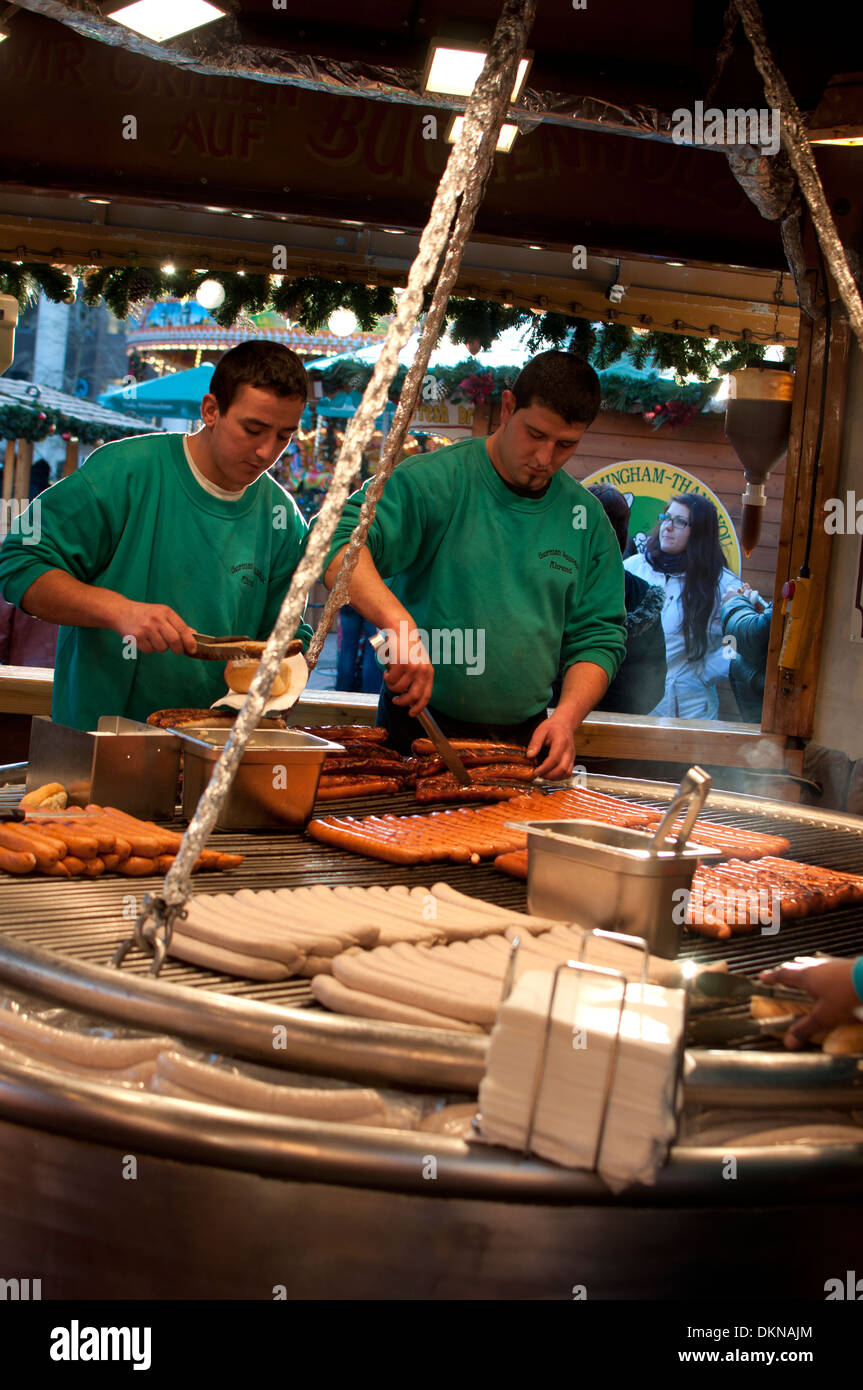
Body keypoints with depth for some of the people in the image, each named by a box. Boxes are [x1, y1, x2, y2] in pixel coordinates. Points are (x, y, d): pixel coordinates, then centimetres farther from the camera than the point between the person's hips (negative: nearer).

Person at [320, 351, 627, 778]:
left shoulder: (587, 518, 9)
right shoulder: (433, 480, -7)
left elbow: (598, 637, 12)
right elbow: (338, 543, -20)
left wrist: (566, 716, -5)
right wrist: (400, 625, -34)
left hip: (525, 738, 4)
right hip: (418, 728, -4)